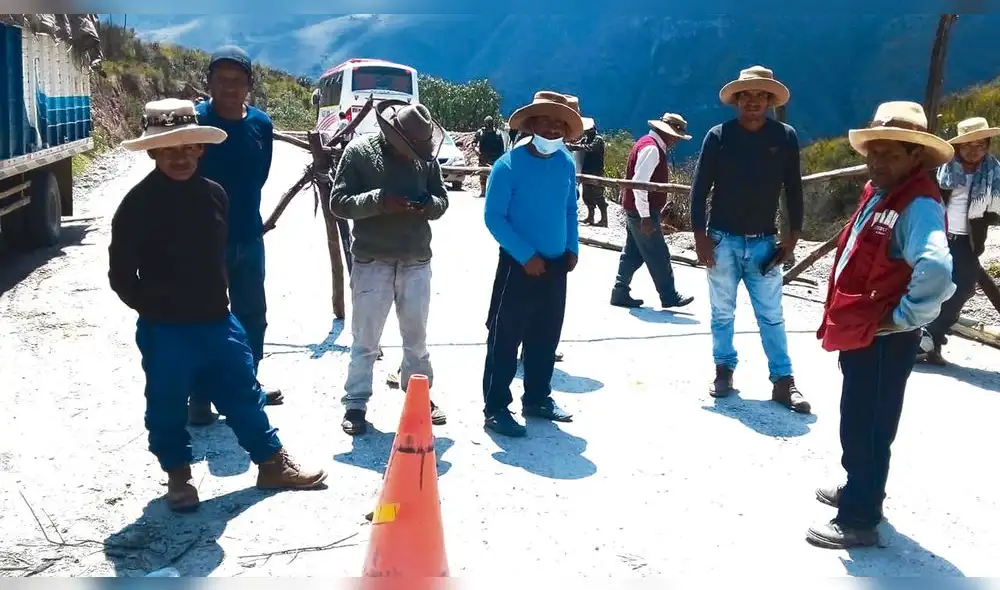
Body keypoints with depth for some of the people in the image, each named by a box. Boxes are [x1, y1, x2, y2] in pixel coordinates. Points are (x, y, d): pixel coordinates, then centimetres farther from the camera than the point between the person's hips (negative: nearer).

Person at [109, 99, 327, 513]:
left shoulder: (214, 194, 1)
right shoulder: (138, 204, -13)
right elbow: (121, 275, -8)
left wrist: (216, 299, 12)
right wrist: (156, 310, -3)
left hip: (218, 321, 4)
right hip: (164, 331, -4)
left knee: (244, 394, 14)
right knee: (167, 407, 10)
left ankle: (272, 463, 28)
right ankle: (178, 475, 30)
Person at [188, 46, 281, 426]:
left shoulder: (261, 124, 1)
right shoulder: (194, 120, -13)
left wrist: (243, 212, 10)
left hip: (248, 238, 5)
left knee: (252, 314, 16)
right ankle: (200, 398, 15)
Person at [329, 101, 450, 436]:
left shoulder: (426, 156, 3)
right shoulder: (359, 151, -6)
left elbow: (442, 199, 10)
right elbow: (338, 203, -9)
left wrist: (428, 205, -14)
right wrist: (379, 200, -24)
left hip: (416, 262, 3)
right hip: (371, 262, -3)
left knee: (416, 336, 15)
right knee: (365, 339, 3)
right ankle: (355, 404, 13)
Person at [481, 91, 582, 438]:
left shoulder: (566, 164, 5)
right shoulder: (509, 165, -13)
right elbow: (493, 217, -14)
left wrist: (573, 248, 5)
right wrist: (526, 255, -17)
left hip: (556, 265, 6)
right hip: (519, 265, -6)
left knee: (546, 337, 14)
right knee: (506, 337, -2)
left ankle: (537, 399, 29)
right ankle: (495, 408, 6)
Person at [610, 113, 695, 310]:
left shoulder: (648, 144, 14)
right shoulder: (651, 148, -18)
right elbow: (639, 183, -25)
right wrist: (645, 216, -25)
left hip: (636, 211, 10)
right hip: (643, 213, -10)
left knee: (633, 254, 13)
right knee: (658, 256, -2)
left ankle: (620, 293, 17)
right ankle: (669, 297, 6)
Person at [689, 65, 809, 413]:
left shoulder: (785, 137, 0)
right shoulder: (718, 136, -4)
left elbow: (793, 189, 6)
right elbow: (699, 189, -2)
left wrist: (793, 235, 2)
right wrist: (700, 235, -7)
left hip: (764, 241, 1)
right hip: (723, 239, 0)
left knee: (771, 315, 1)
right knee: (722, 312, 9)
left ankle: (783, 381, 4)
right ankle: (724, 370, 21)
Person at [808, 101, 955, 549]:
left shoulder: (918, 205, -21)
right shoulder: (877, 193, 10)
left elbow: (936, 269, -37)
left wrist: (905, 318, -24)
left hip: (884, 340, -10)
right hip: (860, 333, 10)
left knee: (866, 428, 0)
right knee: (856, 423, 23)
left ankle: (859, 521, 12)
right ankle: (858, 490, 40)